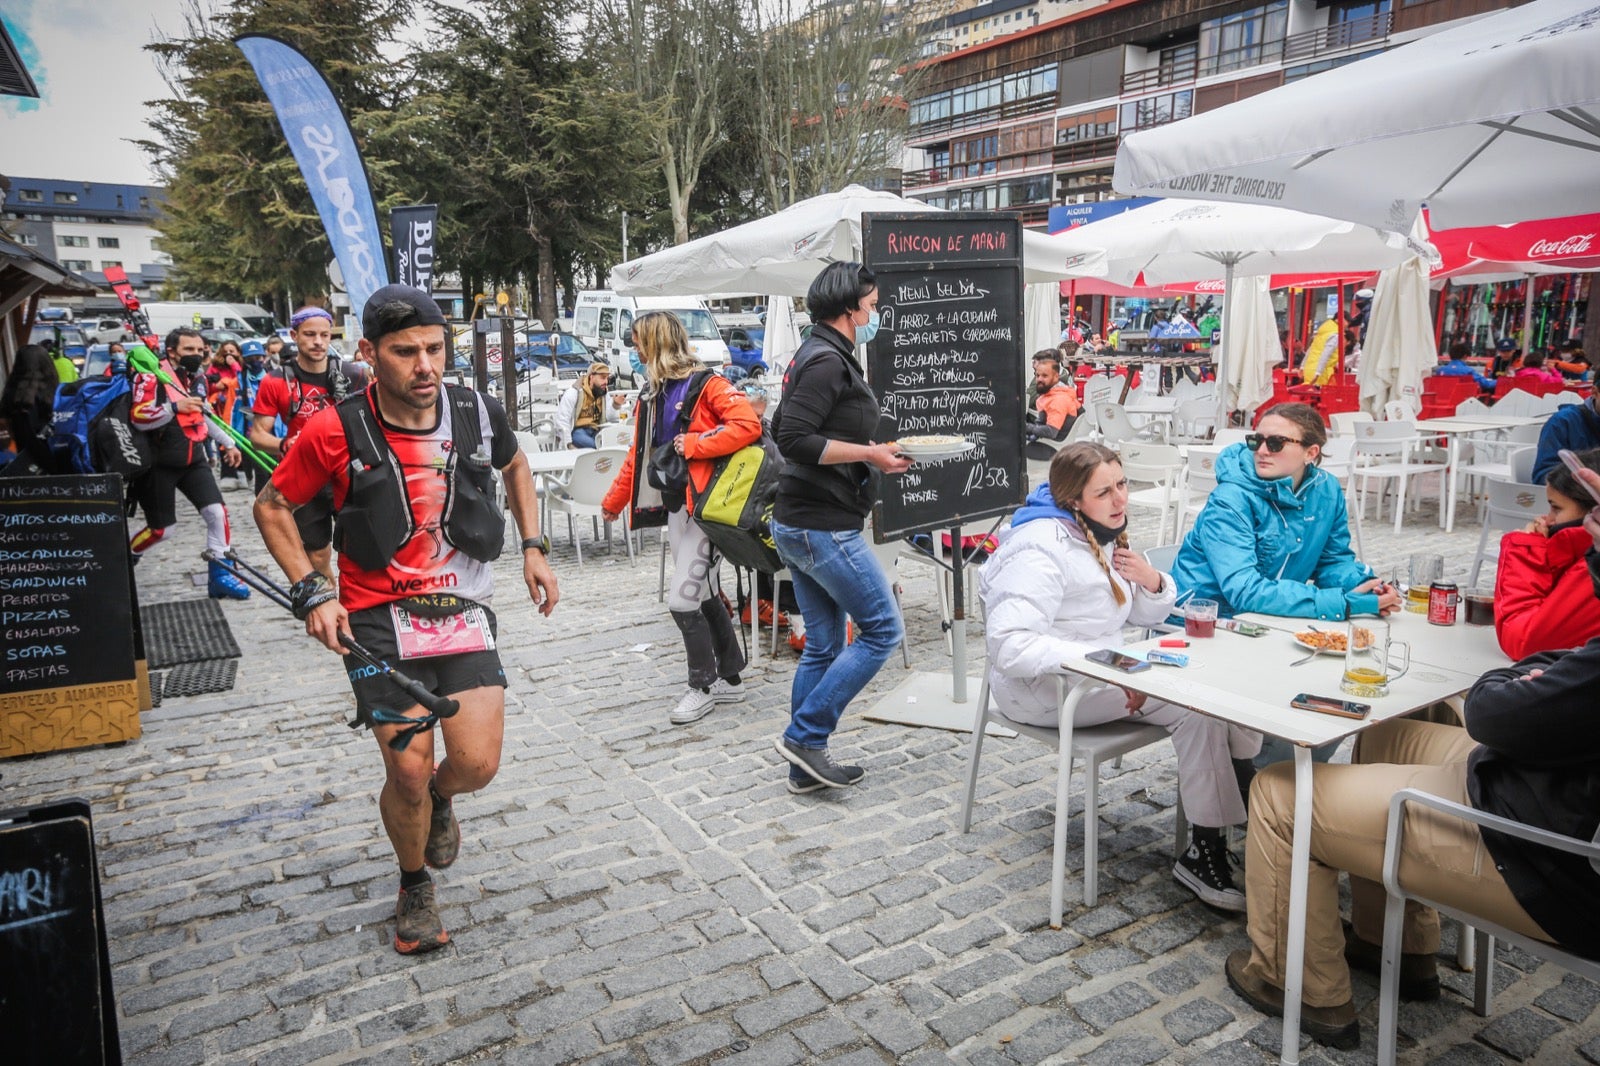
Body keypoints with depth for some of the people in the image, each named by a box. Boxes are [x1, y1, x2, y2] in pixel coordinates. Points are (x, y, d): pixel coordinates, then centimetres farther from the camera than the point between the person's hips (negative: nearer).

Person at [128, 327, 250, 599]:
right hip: (160, 464, -6)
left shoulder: (198, 378, 9)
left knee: (218, 513, -8)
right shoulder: (152, 376, -13)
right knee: (161, 529, 1)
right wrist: (175, 407, -31)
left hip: (194, 461, 6)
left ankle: (220, 576, 2)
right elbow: (138, 418, -21)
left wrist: (227, 443, 20)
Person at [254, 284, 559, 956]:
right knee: (408, 771, -3)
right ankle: (414, 887, 28)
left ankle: (438, 799, 34)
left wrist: (533, 547, 10)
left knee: (478, 764, -6)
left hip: (464, 612, 2)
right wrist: (311, 592, -7)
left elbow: (515, 466, 19)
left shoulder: (478, 415, -4)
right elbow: (272, 507, 3)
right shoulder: (336, 432, -11)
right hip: (379, 621, -2)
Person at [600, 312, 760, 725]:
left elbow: (748, 425, -23)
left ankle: (703, 686, 9)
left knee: (682, 599, -8)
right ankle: (730, 679, 26)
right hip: (674, 507, 8)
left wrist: (693, 444, -20)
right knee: (704, 596, 13)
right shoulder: (652, 396, 15)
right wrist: (613, 502, 27)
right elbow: (638, 455, 22)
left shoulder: (707, 385, -10)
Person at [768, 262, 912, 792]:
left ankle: (806, 766, 21)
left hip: (797, 524, 11)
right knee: (882, 629, -2)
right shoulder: (828, 360, -15)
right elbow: (795, 440, -24)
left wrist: (867, 450, 16)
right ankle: (805, 736, 2)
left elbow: (785, 430, 22)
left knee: (823, 645, 13)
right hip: (824, 527, -11)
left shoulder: (816, 355, 18)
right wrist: (868, 453, -17)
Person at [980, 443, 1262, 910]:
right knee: (1196, 705, -20)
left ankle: (1254, 797, 0)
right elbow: (1010, 645, -30)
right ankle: (1205, 852, -11)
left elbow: (1148, 616, 16)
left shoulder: (1102, 535, 9)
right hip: (1045, 689, -9)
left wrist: (1151, 581, -7)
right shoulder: (1043, 548, -20)